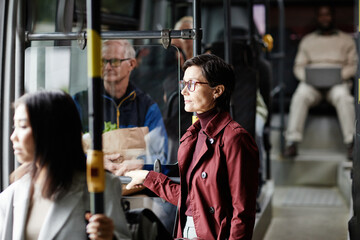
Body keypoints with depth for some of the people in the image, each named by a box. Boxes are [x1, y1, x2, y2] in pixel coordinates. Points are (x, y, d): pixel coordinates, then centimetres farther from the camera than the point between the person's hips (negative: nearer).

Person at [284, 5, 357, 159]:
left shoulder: (346, 40, 18)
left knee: (343, 97, -37)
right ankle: (292, 142, -39)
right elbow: (298, 66, 15)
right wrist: (307, 77, -7)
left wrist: (341, 75, -11)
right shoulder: (307, 40, 22)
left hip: (337, 82, -1)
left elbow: (353, 65, 9)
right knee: (300, 96, -33)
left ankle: (351, 143, -38)